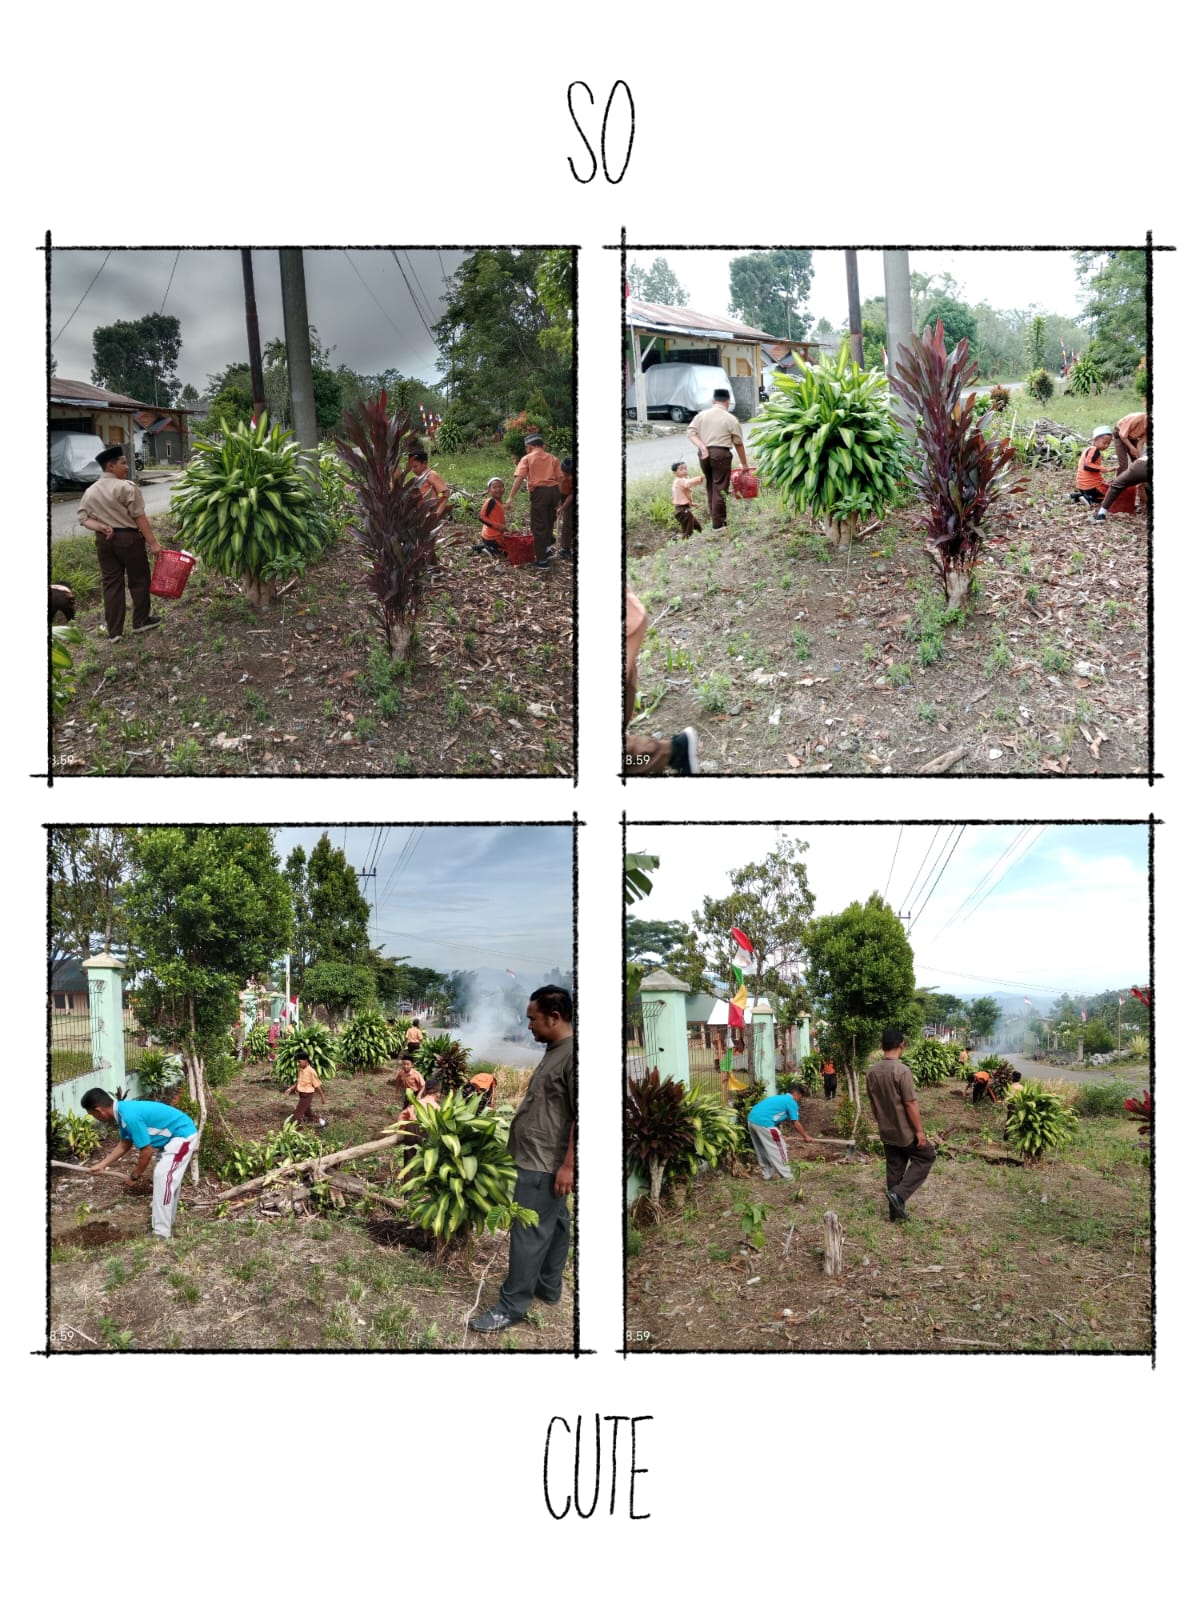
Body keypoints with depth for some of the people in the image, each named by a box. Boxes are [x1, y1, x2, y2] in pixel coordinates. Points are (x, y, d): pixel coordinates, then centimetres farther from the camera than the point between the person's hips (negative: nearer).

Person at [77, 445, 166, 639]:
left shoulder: (90, 491, 6)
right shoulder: (126, 487, -14)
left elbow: (82, 517, 1)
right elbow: (140, 517, -16)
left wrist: (101, 527, -9)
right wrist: (153, 542, -15)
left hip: (104, 540, 6)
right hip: (128, 538, -6)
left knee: (111, 583, 9)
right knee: (139, 580, 12)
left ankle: (114, 630, 9)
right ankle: (141, 621, 23)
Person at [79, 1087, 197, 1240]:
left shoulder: (130, 1116, -29)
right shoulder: (122, 1111, 2)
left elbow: (146, 1152, -22)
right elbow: (125, 1144, 17)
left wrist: (135, 1176, -7)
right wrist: (102, 1165, 18)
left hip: (183, 1135, -10)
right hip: (175, 1135, 10)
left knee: (163, 1177, -12)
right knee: (168, 1177, 21)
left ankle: (161, 1234, -9)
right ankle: (166, 1220, 37)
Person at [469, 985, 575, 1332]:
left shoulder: (575, 1054, -22)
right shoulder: (556, 1050, 12)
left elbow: (582, 1115, -25)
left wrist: (568, 1163, -25)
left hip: (545, 1163, -10)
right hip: (539, 1159, 10)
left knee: (528, 1231, -6)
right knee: (553, 1223, 18)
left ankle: (511, 1307, -1)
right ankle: (549, 1287, 29)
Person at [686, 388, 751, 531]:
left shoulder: (701, 415, 9)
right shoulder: (731, 419, -1)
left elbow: (691, 432, 0)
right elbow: (738, 444, 5)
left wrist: (702, 447, -8)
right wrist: (745, 464, 14)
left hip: (704, 454, 4)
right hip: (721, 454, -4)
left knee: (711, 487, 19)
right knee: (720, 489, -1)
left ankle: (713, 516, 27)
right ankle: (718, 524, -2)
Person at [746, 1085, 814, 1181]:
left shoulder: (779, 1098, 30)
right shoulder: (791, 1102, 5)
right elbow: (796, 1123, 8)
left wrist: (779, 1136, 49)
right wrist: (805, 1137, 22)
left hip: (751, 1119, 9)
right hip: (764, 1122, -9)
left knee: (761, 1150, 21)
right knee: (778, 1149, 4)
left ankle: (767, 1175, 28)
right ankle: (787, 1177, 9)